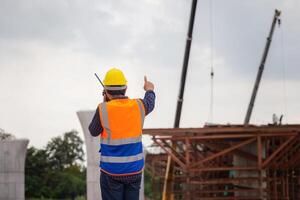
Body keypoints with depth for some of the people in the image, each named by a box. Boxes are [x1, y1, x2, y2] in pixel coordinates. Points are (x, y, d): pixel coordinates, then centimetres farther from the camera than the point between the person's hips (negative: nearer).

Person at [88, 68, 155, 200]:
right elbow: (150, 103, 21)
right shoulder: (138, 106, -5)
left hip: (111, 171, -3)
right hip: (135, 170, 3)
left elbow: (93, 132, 2)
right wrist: (149, 90, 43)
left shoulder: (103, 109, -15)